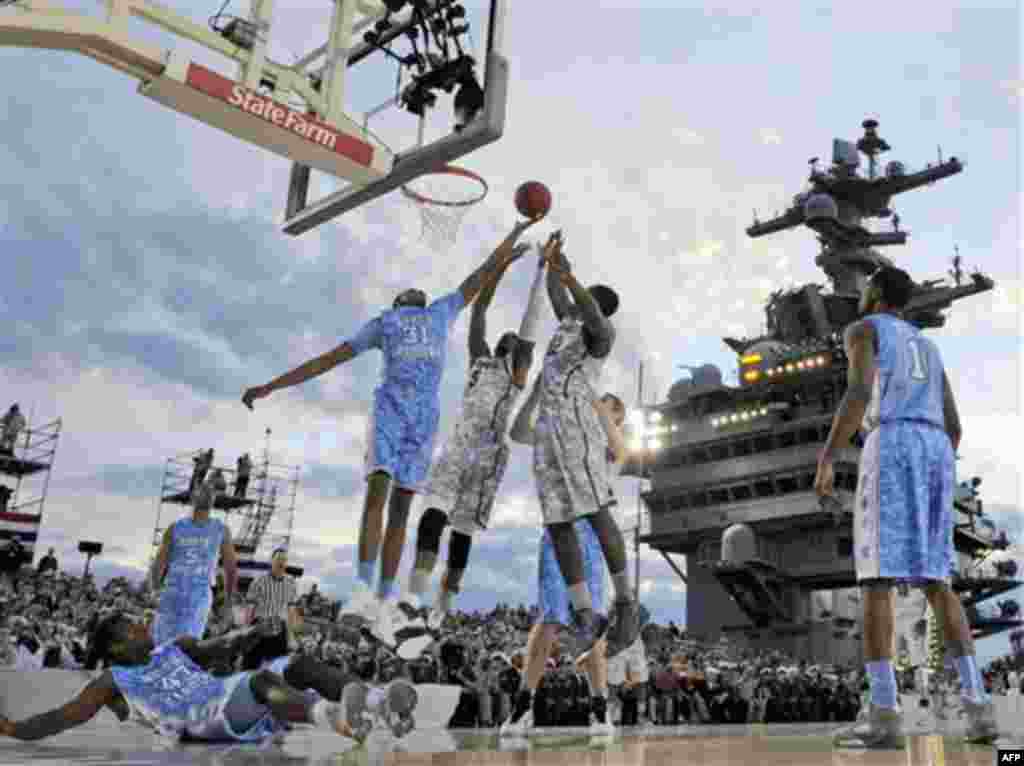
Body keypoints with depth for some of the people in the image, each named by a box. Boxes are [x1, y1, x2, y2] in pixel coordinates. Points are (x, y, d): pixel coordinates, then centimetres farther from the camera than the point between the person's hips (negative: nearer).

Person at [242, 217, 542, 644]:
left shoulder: (442, 313, 28)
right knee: (377, 489, -21)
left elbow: (485, 271, 37)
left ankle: (383, 604, -2)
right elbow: (327, 359, 20)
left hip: (425, 414, 1)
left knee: (401, 507, -2)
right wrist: (270, 386, 16)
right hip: (390, 406, -1)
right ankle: (363, 590, -28)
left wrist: (518, 229, 46)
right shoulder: (381, 323, 22)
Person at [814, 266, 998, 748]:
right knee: (934, 579, 10)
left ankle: (882, 714, -19)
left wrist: (826, 460, -16)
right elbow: (953, 427, 26)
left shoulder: (861, 330, 9)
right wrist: (933, 484, 32)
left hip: (892, 449, -7)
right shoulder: (928, 348, 32)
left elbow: (859, 393, -11)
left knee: (876, 575, -11)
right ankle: (977, 705, 0)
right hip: (936, 455, 7)